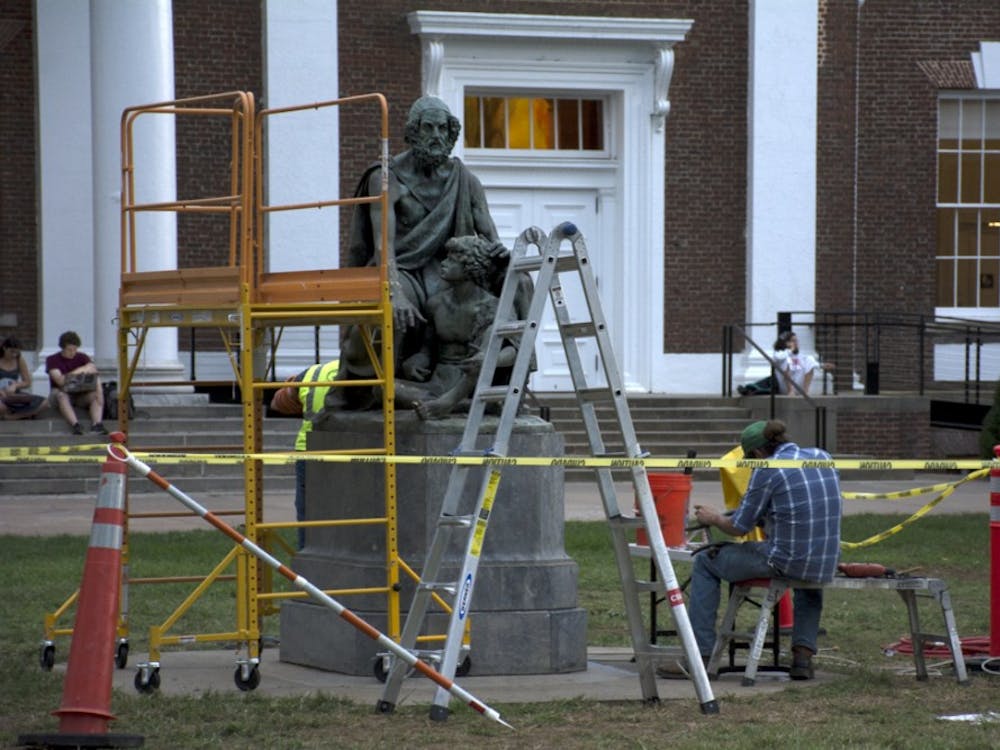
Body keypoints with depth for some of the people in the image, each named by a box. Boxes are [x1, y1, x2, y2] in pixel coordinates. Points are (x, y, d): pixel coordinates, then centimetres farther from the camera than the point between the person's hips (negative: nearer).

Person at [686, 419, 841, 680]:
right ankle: (804, 654, 25)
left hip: (784, 560, -6)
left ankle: (700, 655, 11)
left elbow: (739, 527, -2)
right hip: (826, 565, 6)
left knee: (704, 563, 13)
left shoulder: (767, 470, -9)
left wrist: (713, 518, 19)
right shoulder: (823, 457, 10)